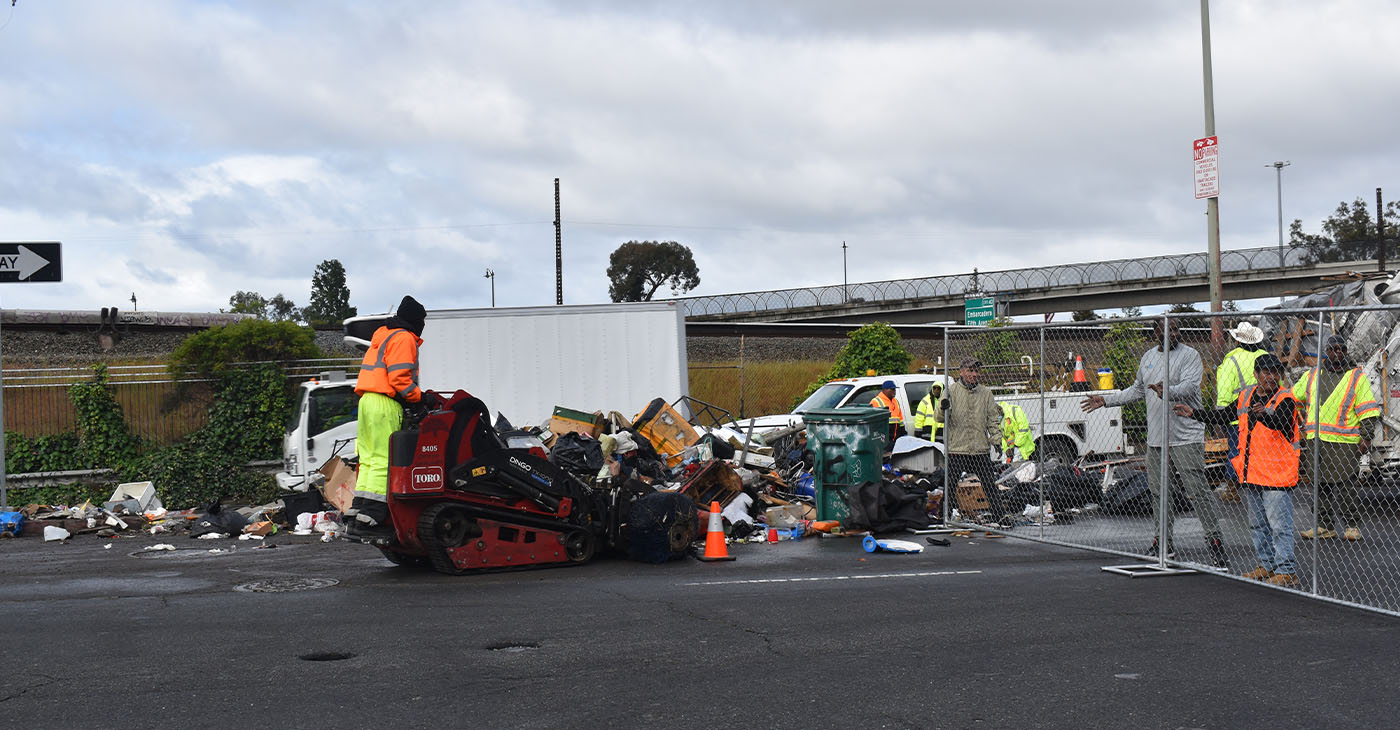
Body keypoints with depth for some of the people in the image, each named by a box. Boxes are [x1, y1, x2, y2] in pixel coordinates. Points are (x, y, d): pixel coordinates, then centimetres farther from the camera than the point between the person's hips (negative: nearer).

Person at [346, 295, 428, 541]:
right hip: (385, 404, -10)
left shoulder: (382, 336, 24)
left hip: (367, 400, 10)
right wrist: (418, 397, -5)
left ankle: (358, 513, 11)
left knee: (369, 459, 11)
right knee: (383, 461, -11)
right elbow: (399, 378, -16)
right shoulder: (403, 338, -6)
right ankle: (369, 520, -16)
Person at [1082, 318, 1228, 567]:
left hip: (1185, 436, -7)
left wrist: (1168, 391, -40)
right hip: (1155, 437, 7)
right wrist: (1106, 400, 25)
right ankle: (1164, 542, 22)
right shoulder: (1148, 357, 16)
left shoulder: (1190, 355, -5)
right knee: (1157, 490, 11)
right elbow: (1137, 390, 28)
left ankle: (1214, 539, -5)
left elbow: (1190, 385, -21)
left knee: (1198, 490, -10)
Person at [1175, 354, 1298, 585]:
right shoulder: (1246, 396, 10)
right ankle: (1267, 565, 29)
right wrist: (1193, 413, 20)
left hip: (1276, 475, -7)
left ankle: (1286, 570, 0)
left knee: (1279, 525, -6)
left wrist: (1264, 415, -51)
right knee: (1257, 524, 17)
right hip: (1250, 474, 8)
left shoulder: (1284, 399, -10)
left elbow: (1281, 422, -30)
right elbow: (1223, 416, 23)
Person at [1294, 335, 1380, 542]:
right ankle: (1324, 526, 14)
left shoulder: (1357, 377, 3)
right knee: (1320, 484, 7)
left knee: (1344, 485, -7)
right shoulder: (1312, 375, 14)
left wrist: (1365, 437, -7)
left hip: (1342, 441, -4)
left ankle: (1351, 525, 4)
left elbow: (1368, 410, -1)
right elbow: (1293, 399, 22)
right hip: (1315, 440, 4)